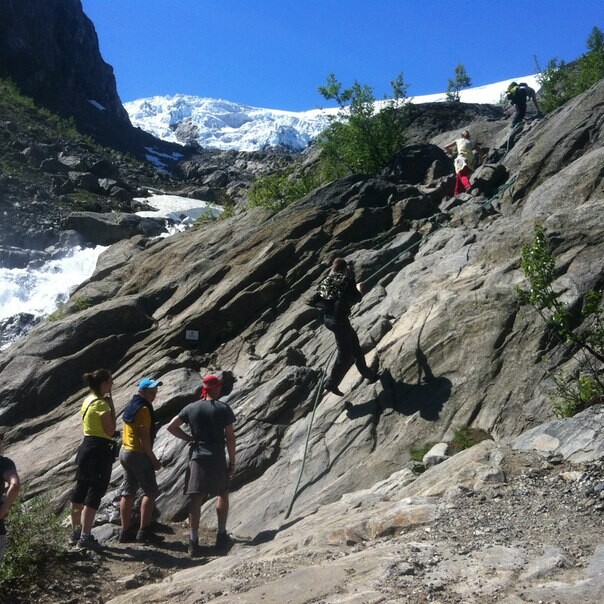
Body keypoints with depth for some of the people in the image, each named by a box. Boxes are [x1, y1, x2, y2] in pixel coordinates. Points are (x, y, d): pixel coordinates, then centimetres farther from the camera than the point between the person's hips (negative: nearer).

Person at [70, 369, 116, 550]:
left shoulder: (88, 400, 11)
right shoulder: (101, 404, -17)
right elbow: (110, 430, -17)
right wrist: (112, 407, -13)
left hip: (87, 447, 10)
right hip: (99, 450, -10)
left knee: (80, 490, 14)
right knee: (95, 494, -4)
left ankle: (75, 533, 25)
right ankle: (85, 537, -1)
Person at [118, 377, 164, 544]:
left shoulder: (131, 406, 14)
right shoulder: (143, 409, -15)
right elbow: (144, 437, -20)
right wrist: (153, 459, -15)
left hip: (125, 451, 10)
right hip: (138, 454, -10)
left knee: (128, 492, 10)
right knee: (151, 492, -4)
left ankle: (126, 532, 12)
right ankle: (144, 531, -6)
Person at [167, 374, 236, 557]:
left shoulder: (191, 408, 4)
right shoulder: (223, 409, -4)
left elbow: (171, 427, 4)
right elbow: (230, 437, -6)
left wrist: (189, 438, 9)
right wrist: (232, 462, 1)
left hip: (197, 457, 2)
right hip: (218, 458, -1)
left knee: (195, 499, 2)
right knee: (222, 494, 18)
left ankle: (194, 541, -1)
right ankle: (221, 535, 19)